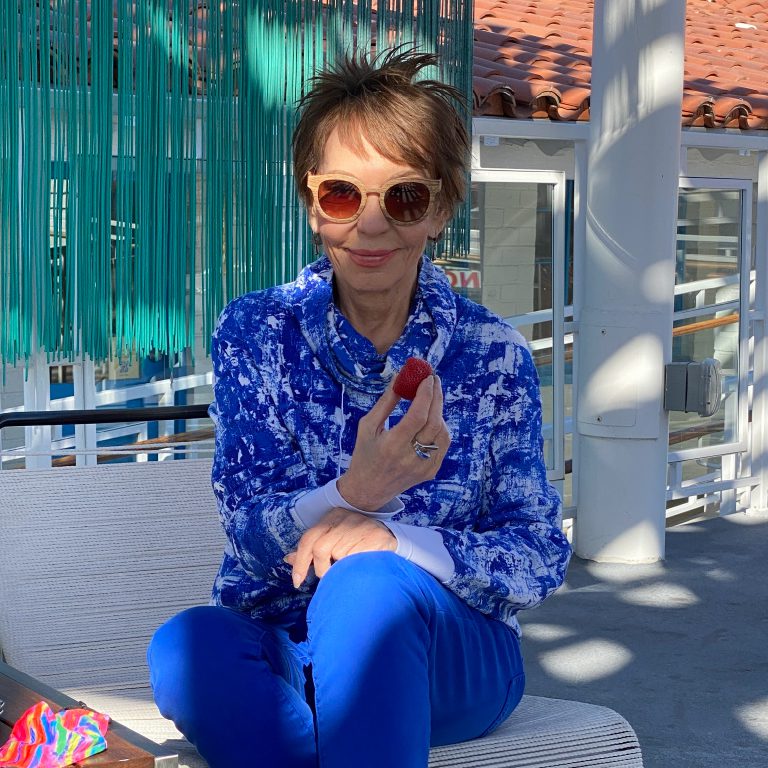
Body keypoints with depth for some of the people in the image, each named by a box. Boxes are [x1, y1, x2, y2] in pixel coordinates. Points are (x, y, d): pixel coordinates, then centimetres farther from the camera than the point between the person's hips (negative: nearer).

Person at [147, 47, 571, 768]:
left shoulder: (492, 356, -1)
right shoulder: (255, 331, -1)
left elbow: (541, 557, -5)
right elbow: (252, 535, -8)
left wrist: (390, 539, -23)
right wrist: (353, 494, -31)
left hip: (450, 655, -1)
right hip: (282, 650, 2)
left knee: (367, 587, -35)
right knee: (187, 647, -33)